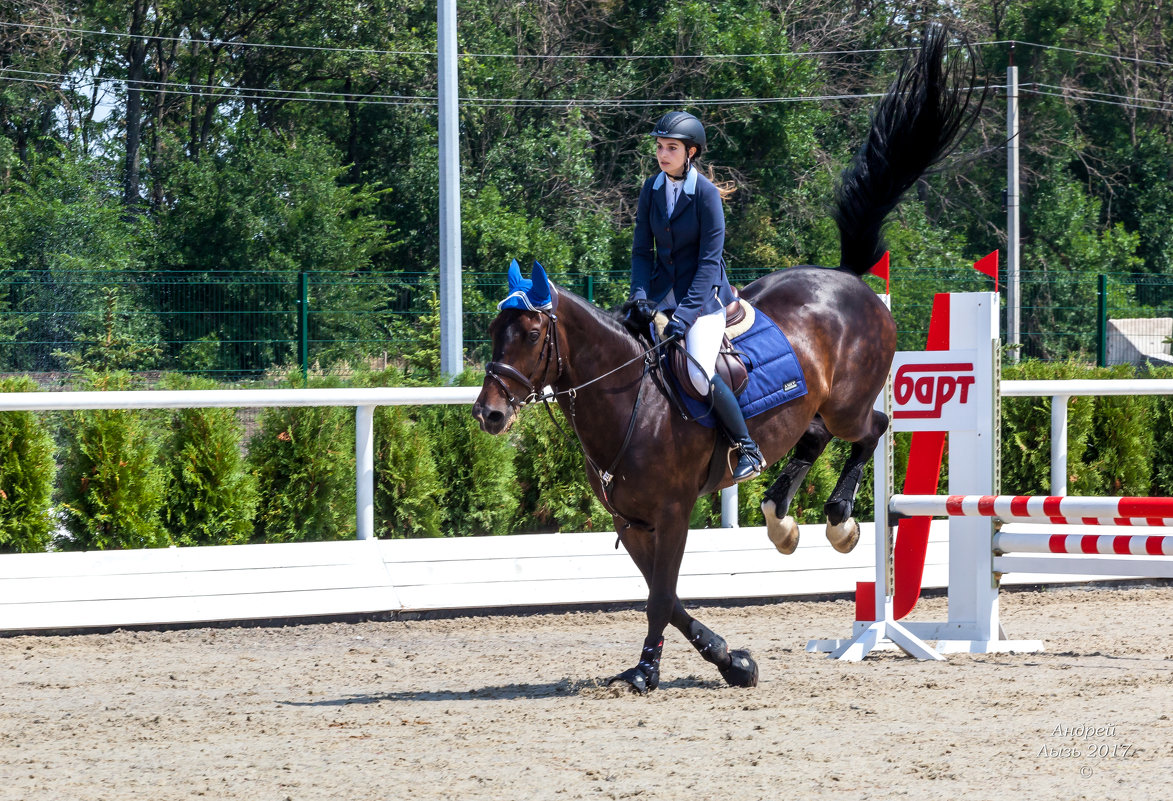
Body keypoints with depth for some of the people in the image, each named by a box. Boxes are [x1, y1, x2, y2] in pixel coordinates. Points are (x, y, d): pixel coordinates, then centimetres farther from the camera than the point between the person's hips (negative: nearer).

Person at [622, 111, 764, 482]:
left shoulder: (706, 193, -13)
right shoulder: (651, 189, 3)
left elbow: (709, 261, -14)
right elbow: (642, 249, 8)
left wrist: (684, 315, -21)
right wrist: (639, 295, -10)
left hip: (704, 294, -6)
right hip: (661, 291, 6)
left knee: (699, 374, -24)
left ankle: (748, 449, -7)